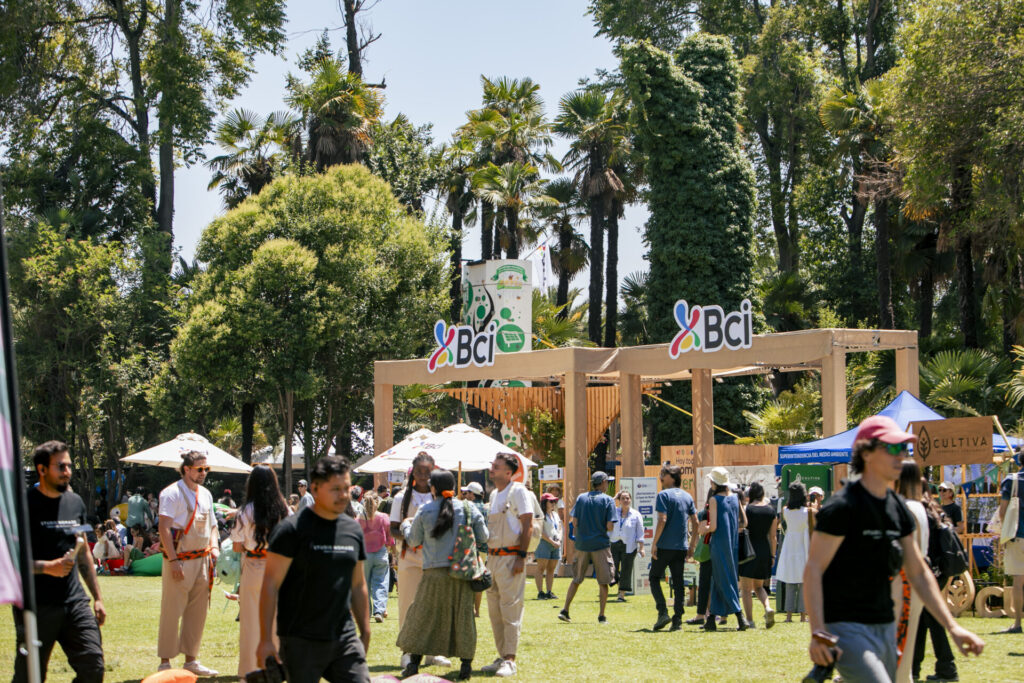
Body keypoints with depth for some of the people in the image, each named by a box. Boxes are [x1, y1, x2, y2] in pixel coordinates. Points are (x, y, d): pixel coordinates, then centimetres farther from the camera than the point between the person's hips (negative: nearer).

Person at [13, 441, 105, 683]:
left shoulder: (75, 503, 13)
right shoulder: (24, 505, -8)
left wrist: (97, 597, 18)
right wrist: (47, 567, -23)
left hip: (74, 601, 5)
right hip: (36, 606, -5)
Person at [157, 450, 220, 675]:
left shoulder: (205, 494, 14)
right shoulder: (172, 493, -10)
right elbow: (164, 528, -16)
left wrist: (214, 547, 5)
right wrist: (173, 560, -21)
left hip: (202, 560, 7)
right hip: (180, 560, -7)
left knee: (198, 612, 10)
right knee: (172, 612, -4)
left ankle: (191, 659, 19)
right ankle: (165, 662, 1)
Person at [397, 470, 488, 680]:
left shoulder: (424, 512, -2)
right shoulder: (468, 508, 0)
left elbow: (414, 540, 11)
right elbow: (483, 537, 4)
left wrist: (406, 525, 31)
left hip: (434, 572, -1)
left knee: (423, 615, 8)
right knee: (463, 616, 7)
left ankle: (413, 663, 6)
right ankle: (466, 664, 6)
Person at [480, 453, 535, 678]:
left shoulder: (518, 491, -8)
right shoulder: (494, 494, 17)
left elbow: (528, 525, -12)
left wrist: (521, 556, -18)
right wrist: (488, 555, 18)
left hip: (511, 556, -9)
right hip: (493, 556, 9)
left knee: (511, 609, -9)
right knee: (494, 610, 10)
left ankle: (510, 660, -8)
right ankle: (502, 657, 17)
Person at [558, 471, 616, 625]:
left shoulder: (581, 498, 4)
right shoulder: (608, 500, -5)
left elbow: (574, 522, 0)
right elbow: (610, 526, -11)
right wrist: (602, 527, 10)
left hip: (582, 544, 3)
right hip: (601, 544, -3)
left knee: (576, 579, 15)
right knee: (603, 581, 4)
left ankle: (565, 610, 10)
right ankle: (601, 616, 3)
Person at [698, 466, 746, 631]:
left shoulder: (714, 500, -10)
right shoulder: (735, 498, 8)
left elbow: (713, 526, -15)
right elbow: (743, 522, 10)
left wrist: (703, 529, 4)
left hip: (719, 544, -6)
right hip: (733, 544, 6)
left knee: (724, 581, -3)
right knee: (717, 581, 12)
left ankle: (739, 616, -12)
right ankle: (711, 619, 12)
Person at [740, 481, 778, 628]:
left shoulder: (746, 509, -8)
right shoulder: (771, 511, 4)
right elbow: (773, 536, 6)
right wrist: (772, 555, 12)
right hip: (765, 551, 4)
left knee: (746, 588, 4)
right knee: (758, 586, 18)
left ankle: (749, 620, 0)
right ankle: (768, 608, -7)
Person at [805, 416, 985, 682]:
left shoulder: (899, 510, 11)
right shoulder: (842, 507, -13)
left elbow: (918, 573, 17)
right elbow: (813, 570, -15)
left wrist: (952, 626, 10)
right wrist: (818, 634, -23)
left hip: (885, 627, 8)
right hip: (845, 628, -8)